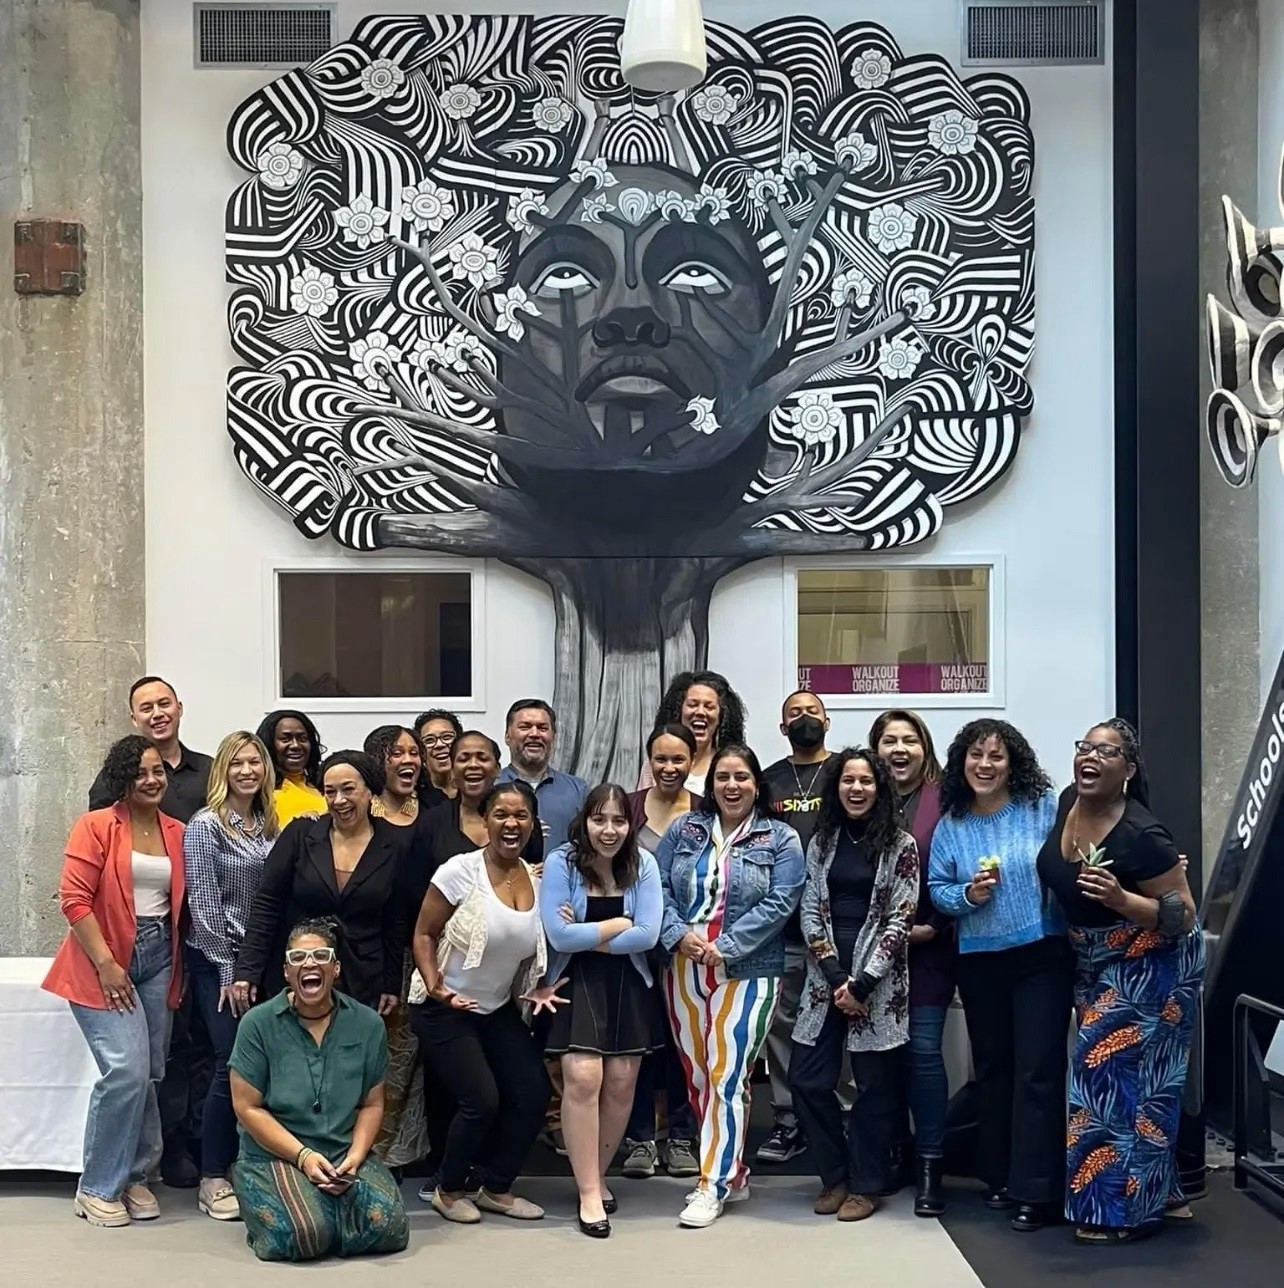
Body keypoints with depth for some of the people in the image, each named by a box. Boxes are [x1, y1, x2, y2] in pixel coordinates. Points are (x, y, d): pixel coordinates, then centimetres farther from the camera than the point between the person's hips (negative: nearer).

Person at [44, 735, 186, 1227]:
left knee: (147, 1074, 7)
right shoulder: (96, 827, -6)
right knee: (126, 1069, -14)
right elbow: (74, 899, -11)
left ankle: (134, 1176, 21)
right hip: (104, 964, -5)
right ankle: (99, 1186, 0)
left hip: (158, 961, 5)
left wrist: (180, 969, 9)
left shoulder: (177, 833, 9)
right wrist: (106, 965, -15)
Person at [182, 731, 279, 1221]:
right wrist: (229, 973, -11)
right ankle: (213, 1179, 2)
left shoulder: (269, 825, 9)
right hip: (217, 962, -5)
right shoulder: (205, 826, -8)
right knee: (234, 1064, -9)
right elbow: (204, 904, -11)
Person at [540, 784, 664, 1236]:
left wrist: (587, 936, -13)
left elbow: (648, 935, -10)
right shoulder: (561, 863, -9)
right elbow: (559, 936, -17)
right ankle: (588, 1192, -5)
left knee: (621, 1082, 0)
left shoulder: (642, 865, -2)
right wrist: (621, 923, -11)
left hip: (628, 984, 3)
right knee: (583, 1078, -15)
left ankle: (597, 1174, 22)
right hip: (575, 983, -3)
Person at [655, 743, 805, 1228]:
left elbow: (779, 903, -8)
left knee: (728, 1076, -9)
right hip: (683, 970, 4)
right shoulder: (683, 831, 10)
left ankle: (714, 1185, -2)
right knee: (696, 1076, 8)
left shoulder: (780, 839, 1)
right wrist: (679, 935, -14)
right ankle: (732, 1173, 21)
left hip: (746, 972, -4)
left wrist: (724, 947, -16)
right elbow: (658, 889, 4)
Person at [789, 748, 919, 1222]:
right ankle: (835, 1177, 19)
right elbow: (810, 913, 5)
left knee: (875, 1085, 2)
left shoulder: (900, 845, -2)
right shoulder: (821, 842, 10)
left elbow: (899, 920, -7)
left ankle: (865, 1186, 16)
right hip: (827, 977, 4)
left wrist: (861, 983, -13)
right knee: (808, 1080, 2)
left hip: (878, 982, -4)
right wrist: (835, 976, -8)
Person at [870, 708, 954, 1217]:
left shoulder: (943, 800, -2)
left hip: (926, 947, -3)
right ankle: (894, 1152, 23)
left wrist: (934, 926, -11)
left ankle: (930, 1166, -1)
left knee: (924, 1050, -7)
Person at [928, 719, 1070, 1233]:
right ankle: (999, 1176, 27)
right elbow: (938, 889, 4)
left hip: (1041, 954, -4)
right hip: (979, 960, 4)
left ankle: (1038, 1190, -1)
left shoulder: (1043, 807, -5)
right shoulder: (950, 825, 4)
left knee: (1038, 1070, -6)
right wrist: (969, 894, -14)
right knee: (991, 1068, 13)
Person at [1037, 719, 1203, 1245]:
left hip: (1150, 968, -8)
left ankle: (1125, 1208, 5)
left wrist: (1120, 898, -35)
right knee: (1135, 1079, 14)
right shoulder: (1069, 802, -6)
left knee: (1118, 1075, -6)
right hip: (1094, 963, 8)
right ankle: (1160, 1192, 26)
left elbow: (1183, 915, -24)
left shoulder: (1139, 834, -27)